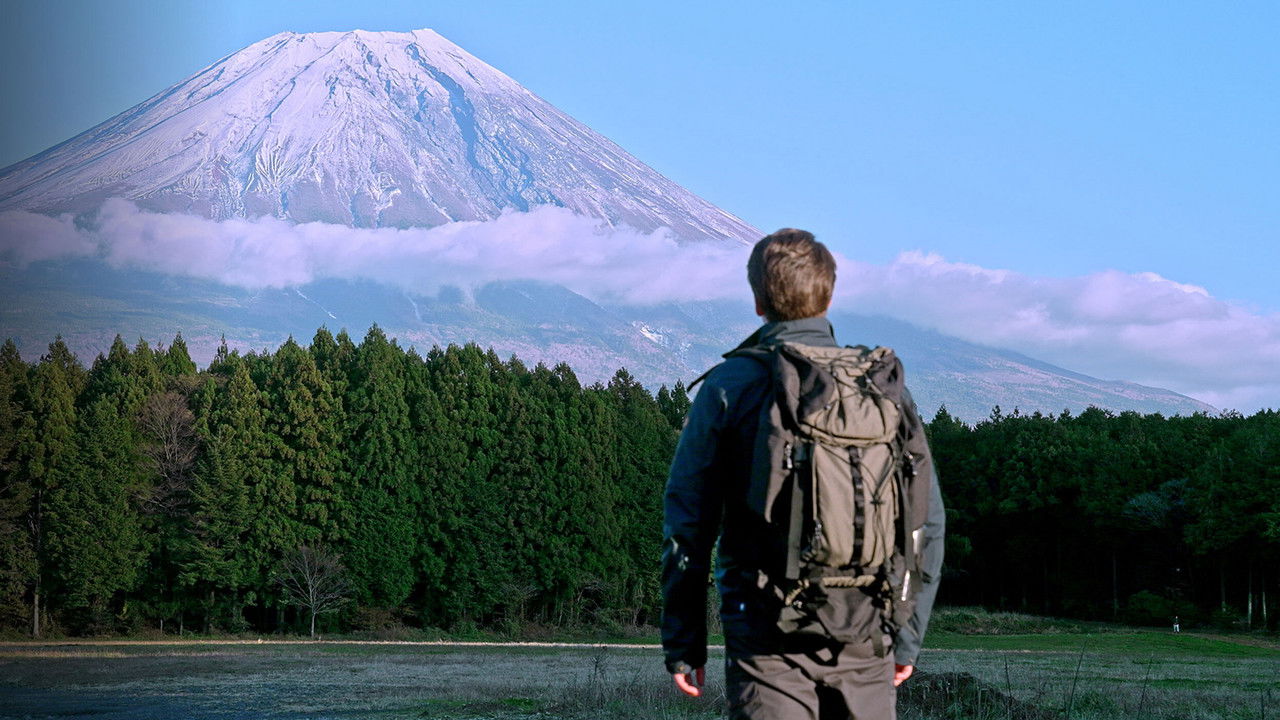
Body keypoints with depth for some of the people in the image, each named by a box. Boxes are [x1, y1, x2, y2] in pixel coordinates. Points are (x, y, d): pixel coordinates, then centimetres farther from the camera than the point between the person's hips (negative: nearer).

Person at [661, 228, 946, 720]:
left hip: (768, 637, -2)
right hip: (865, 637, 2)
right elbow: (926, 522, 8)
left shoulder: (729, 387, -1)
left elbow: (687, 525, -2)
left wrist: (682, 643, 4)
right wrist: (907, 636, 15)